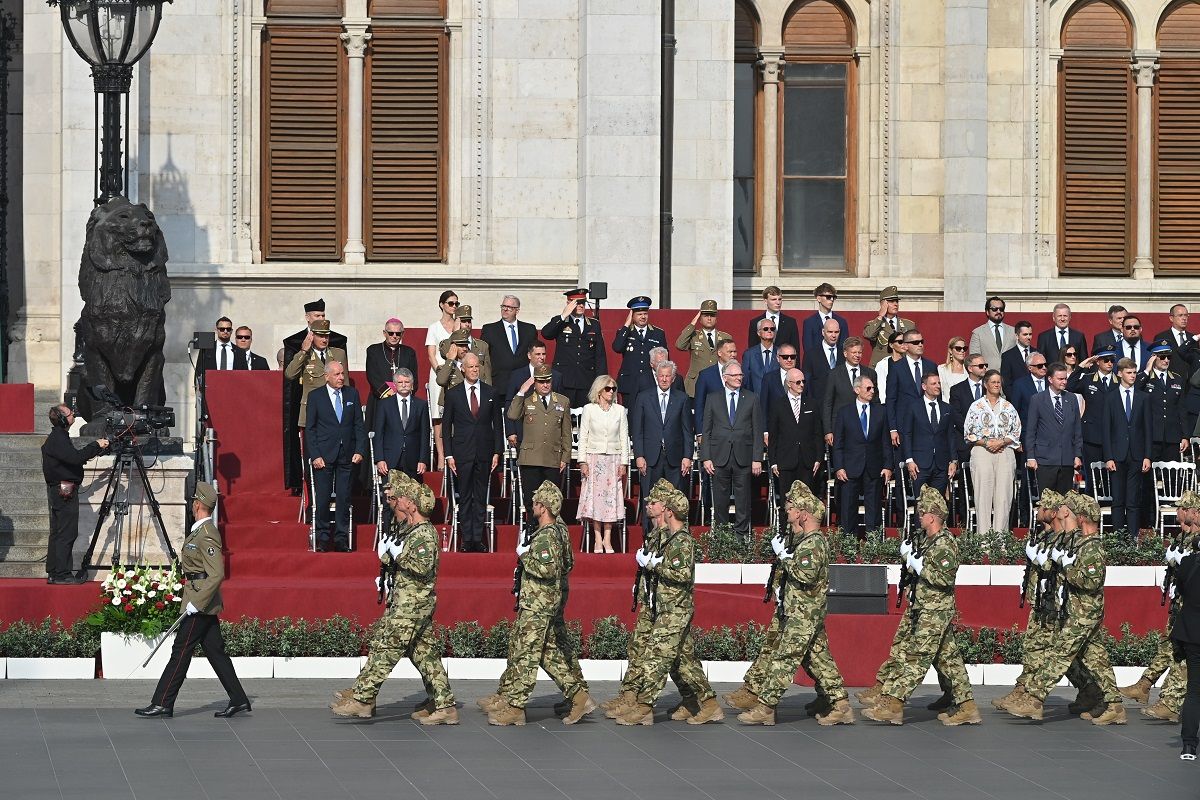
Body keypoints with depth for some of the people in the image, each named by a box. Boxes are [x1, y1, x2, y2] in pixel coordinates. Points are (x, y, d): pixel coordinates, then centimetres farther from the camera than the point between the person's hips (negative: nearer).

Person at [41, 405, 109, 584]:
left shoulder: (57, 437, 17)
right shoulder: (57, 439, -15)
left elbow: (71, 459, 22)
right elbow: (75, 458, -25)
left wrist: (93, 452, 18)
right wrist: (96, 445, -16)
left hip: (58, 490, 11)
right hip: (64, 491, -11)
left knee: (58, 533, 11)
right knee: (66, 533, -9)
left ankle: (54, 573, 14)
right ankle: (62, 574, -9)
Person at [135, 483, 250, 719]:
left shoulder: (207, 536, -19)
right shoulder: (201, 531, 14)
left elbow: (217, 574, -26)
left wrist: (196, 603, -26)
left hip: (201, 604, -10)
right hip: (205, 603, 10)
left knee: (181, 650, -5)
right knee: (215, 651, 10)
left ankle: (162, 704, -2)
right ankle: (238, 700, 12)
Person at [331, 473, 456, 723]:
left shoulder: (424, 534, -15)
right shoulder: (409, 530, 16)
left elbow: (423, 567, -27)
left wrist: (397, 554, -23)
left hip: (412, 604, -10)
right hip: (403, 601, 10)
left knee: (385, 648, -9)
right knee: (425, 653, 9)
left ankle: (361, 698, -8)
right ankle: (444, 706, 11)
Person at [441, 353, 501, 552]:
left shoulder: (490, 393, 7)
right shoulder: (453, 394, 3)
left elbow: (497, 424, 9)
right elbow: (446, 426, 4)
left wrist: (497, 452, 1)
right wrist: (448, 455, -3)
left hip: (484, 453, 1)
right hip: (462, 453, -1)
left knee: (481, 497, 3)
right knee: (464, 497, 2)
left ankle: (478, 539, 6)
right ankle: (466, 539, 6)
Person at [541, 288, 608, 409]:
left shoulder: (594, 324, 15)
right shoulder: (559, 323, 9)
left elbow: (600, 354, 13)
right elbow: (545, 334, -12)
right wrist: (564, 316, -14)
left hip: (587, 381, 2)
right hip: (564, 381, -2)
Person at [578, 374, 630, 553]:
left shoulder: (620, 410, 6)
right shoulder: (589, 409, 2)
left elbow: (624, 438, 7)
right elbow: (583, 437, 2)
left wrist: (624, 462, 1)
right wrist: (582, 461, -5)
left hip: (613, 458, 1)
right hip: (594, 458, -1)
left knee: (611, 497, -2)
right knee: (595, 496, -4)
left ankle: (607, 540, 1)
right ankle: (597, 540, 0)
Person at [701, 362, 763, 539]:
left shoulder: (752, 399, 7)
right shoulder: (713, 400, 8)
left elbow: (757, 431, 4)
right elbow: (706, 431, 7)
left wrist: (757, 459, -3)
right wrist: (706, 458, -2)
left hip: (743, 458, 0)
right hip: (719, 457, 0)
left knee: (743, 498, 1)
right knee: (720, 499, 4)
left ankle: (741, 534, 8)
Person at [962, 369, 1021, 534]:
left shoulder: (1008, 407, 13)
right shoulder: (976, 406, 6)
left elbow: (1017, 432, 10)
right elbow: (968, 433, 3)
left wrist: (1001, 442, -6)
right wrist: (986, 443, -9)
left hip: (1004, 452, 2)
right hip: (981, 453, -2)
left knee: (1003, 495, -4)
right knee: (983, 495, -6)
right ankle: (983, 535, -6)